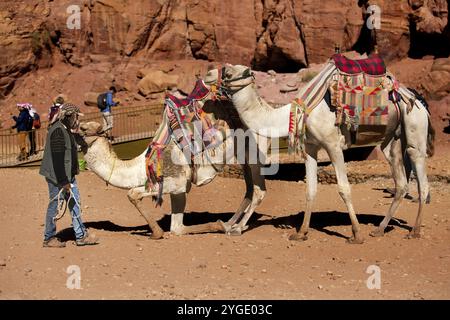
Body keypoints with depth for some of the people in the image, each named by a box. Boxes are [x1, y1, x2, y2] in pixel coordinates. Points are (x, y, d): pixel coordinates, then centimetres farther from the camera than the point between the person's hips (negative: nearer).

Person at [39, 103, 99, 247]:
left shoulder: (67, 130, 12)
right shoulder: (57, 131, -20)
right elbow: (57, 159, -24)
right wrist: (64, 181, -23)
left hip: (69, 175, 10)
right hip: (57, 176, -10)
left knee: (74, 203, 11)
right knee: (54, 205, 1)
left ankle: (81, 235, 17)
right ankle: (49, 238, 13)